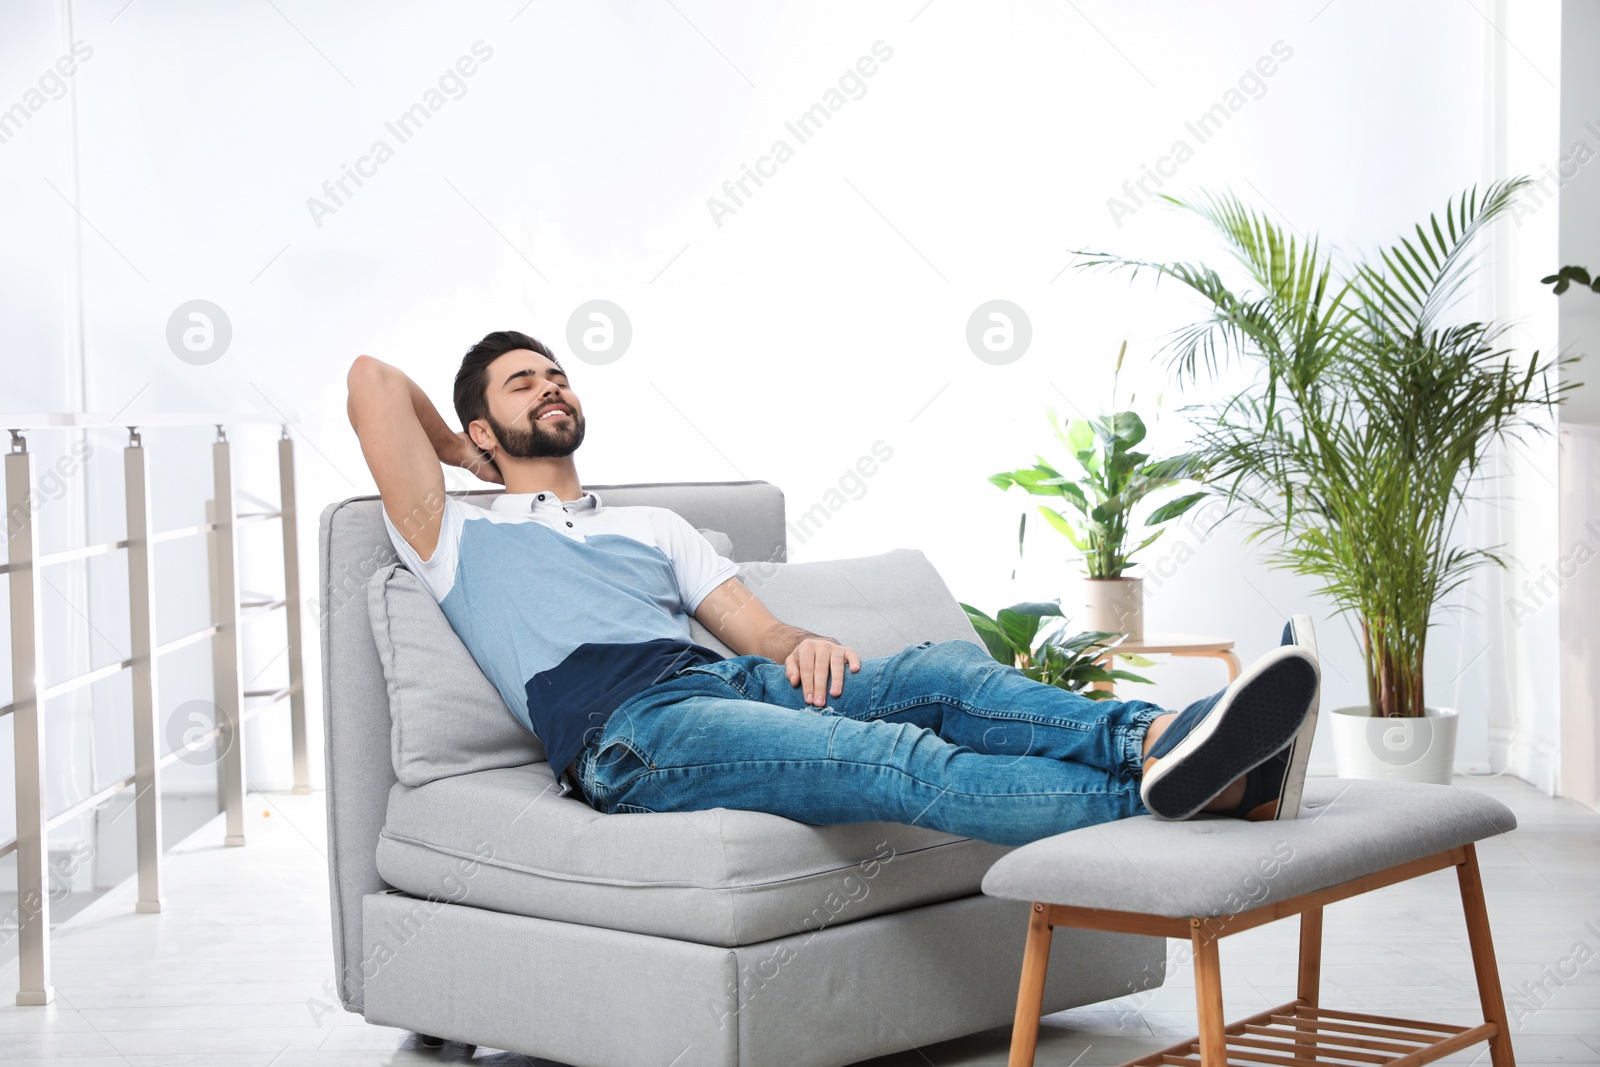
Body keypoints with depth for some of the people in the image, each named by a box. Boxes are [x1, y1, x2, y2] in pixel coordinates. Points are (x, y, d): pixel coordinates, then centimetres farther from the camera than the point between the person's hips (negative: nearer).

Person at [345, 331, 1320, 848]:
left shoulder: (654, 526, 36)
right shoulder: (461, 540, 21)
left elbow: (759, 630, 23)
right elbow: (373, 377, 12)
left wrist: (805, 647, -2)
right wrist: (466, 451, 31)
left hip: (730, 679, 6)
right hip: (631, 734, -6)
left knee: (947, 672, -26)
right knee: (897, 760, -32)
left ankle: (1159, 743, -49)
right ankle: (1166, 789, -52)